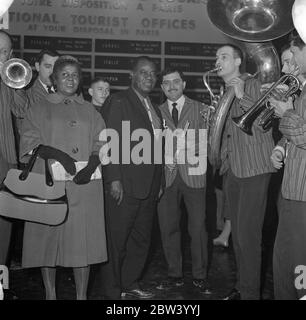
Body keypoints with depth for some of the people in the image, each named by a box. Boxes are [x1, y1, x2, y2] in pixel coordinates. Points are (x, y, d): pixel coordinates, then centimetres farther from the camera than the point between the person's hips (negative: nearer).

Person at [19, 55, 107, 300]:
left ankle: (82, 295, 8)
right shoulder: (40, 109, 10)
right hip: (49, 183, -1)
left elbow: (100, 143, 7)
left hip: (84, 184, 1)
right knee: (49, 236, 0)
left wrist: (91, 166, -13)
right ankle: (50, 294, 13)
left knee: (83, 238, -1)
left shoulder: (89, 110, 15)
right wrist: (58, 154, -17)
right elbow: (30, 142, -1)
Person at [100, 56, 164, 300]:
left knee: (141, 239, 15)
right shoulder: (119, 102, -6)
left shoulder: (154, 109, 18)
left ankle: (130, 284, 28)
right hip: (125, 186, -8)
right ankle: (112, 291, 13)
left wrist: (159, 183, 16)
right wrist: (114, 179, -18)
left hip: (149, 187, 8)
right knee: (117, 240, 1)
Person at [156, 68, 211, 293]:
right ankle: (175, 274, 18)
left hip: (193, 174, -2)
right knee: (168, 227, 5)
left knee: (198, 227, -1)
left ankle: (200, 276, 11)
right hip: (167, 175, 2)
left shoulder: (199, 109, 8)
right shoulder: (157, 112, 12)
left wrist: (195, 157, -11)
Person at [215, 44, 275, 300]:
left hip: (253, 169, -7)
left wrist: (242, 97, -20)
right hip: (232, 169, 7)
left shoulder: (254, 85, -4)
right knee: (238, 234, 13)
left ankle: (251, 292, 5)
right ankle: (241, 287, 24)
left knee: (248, 234, -7)